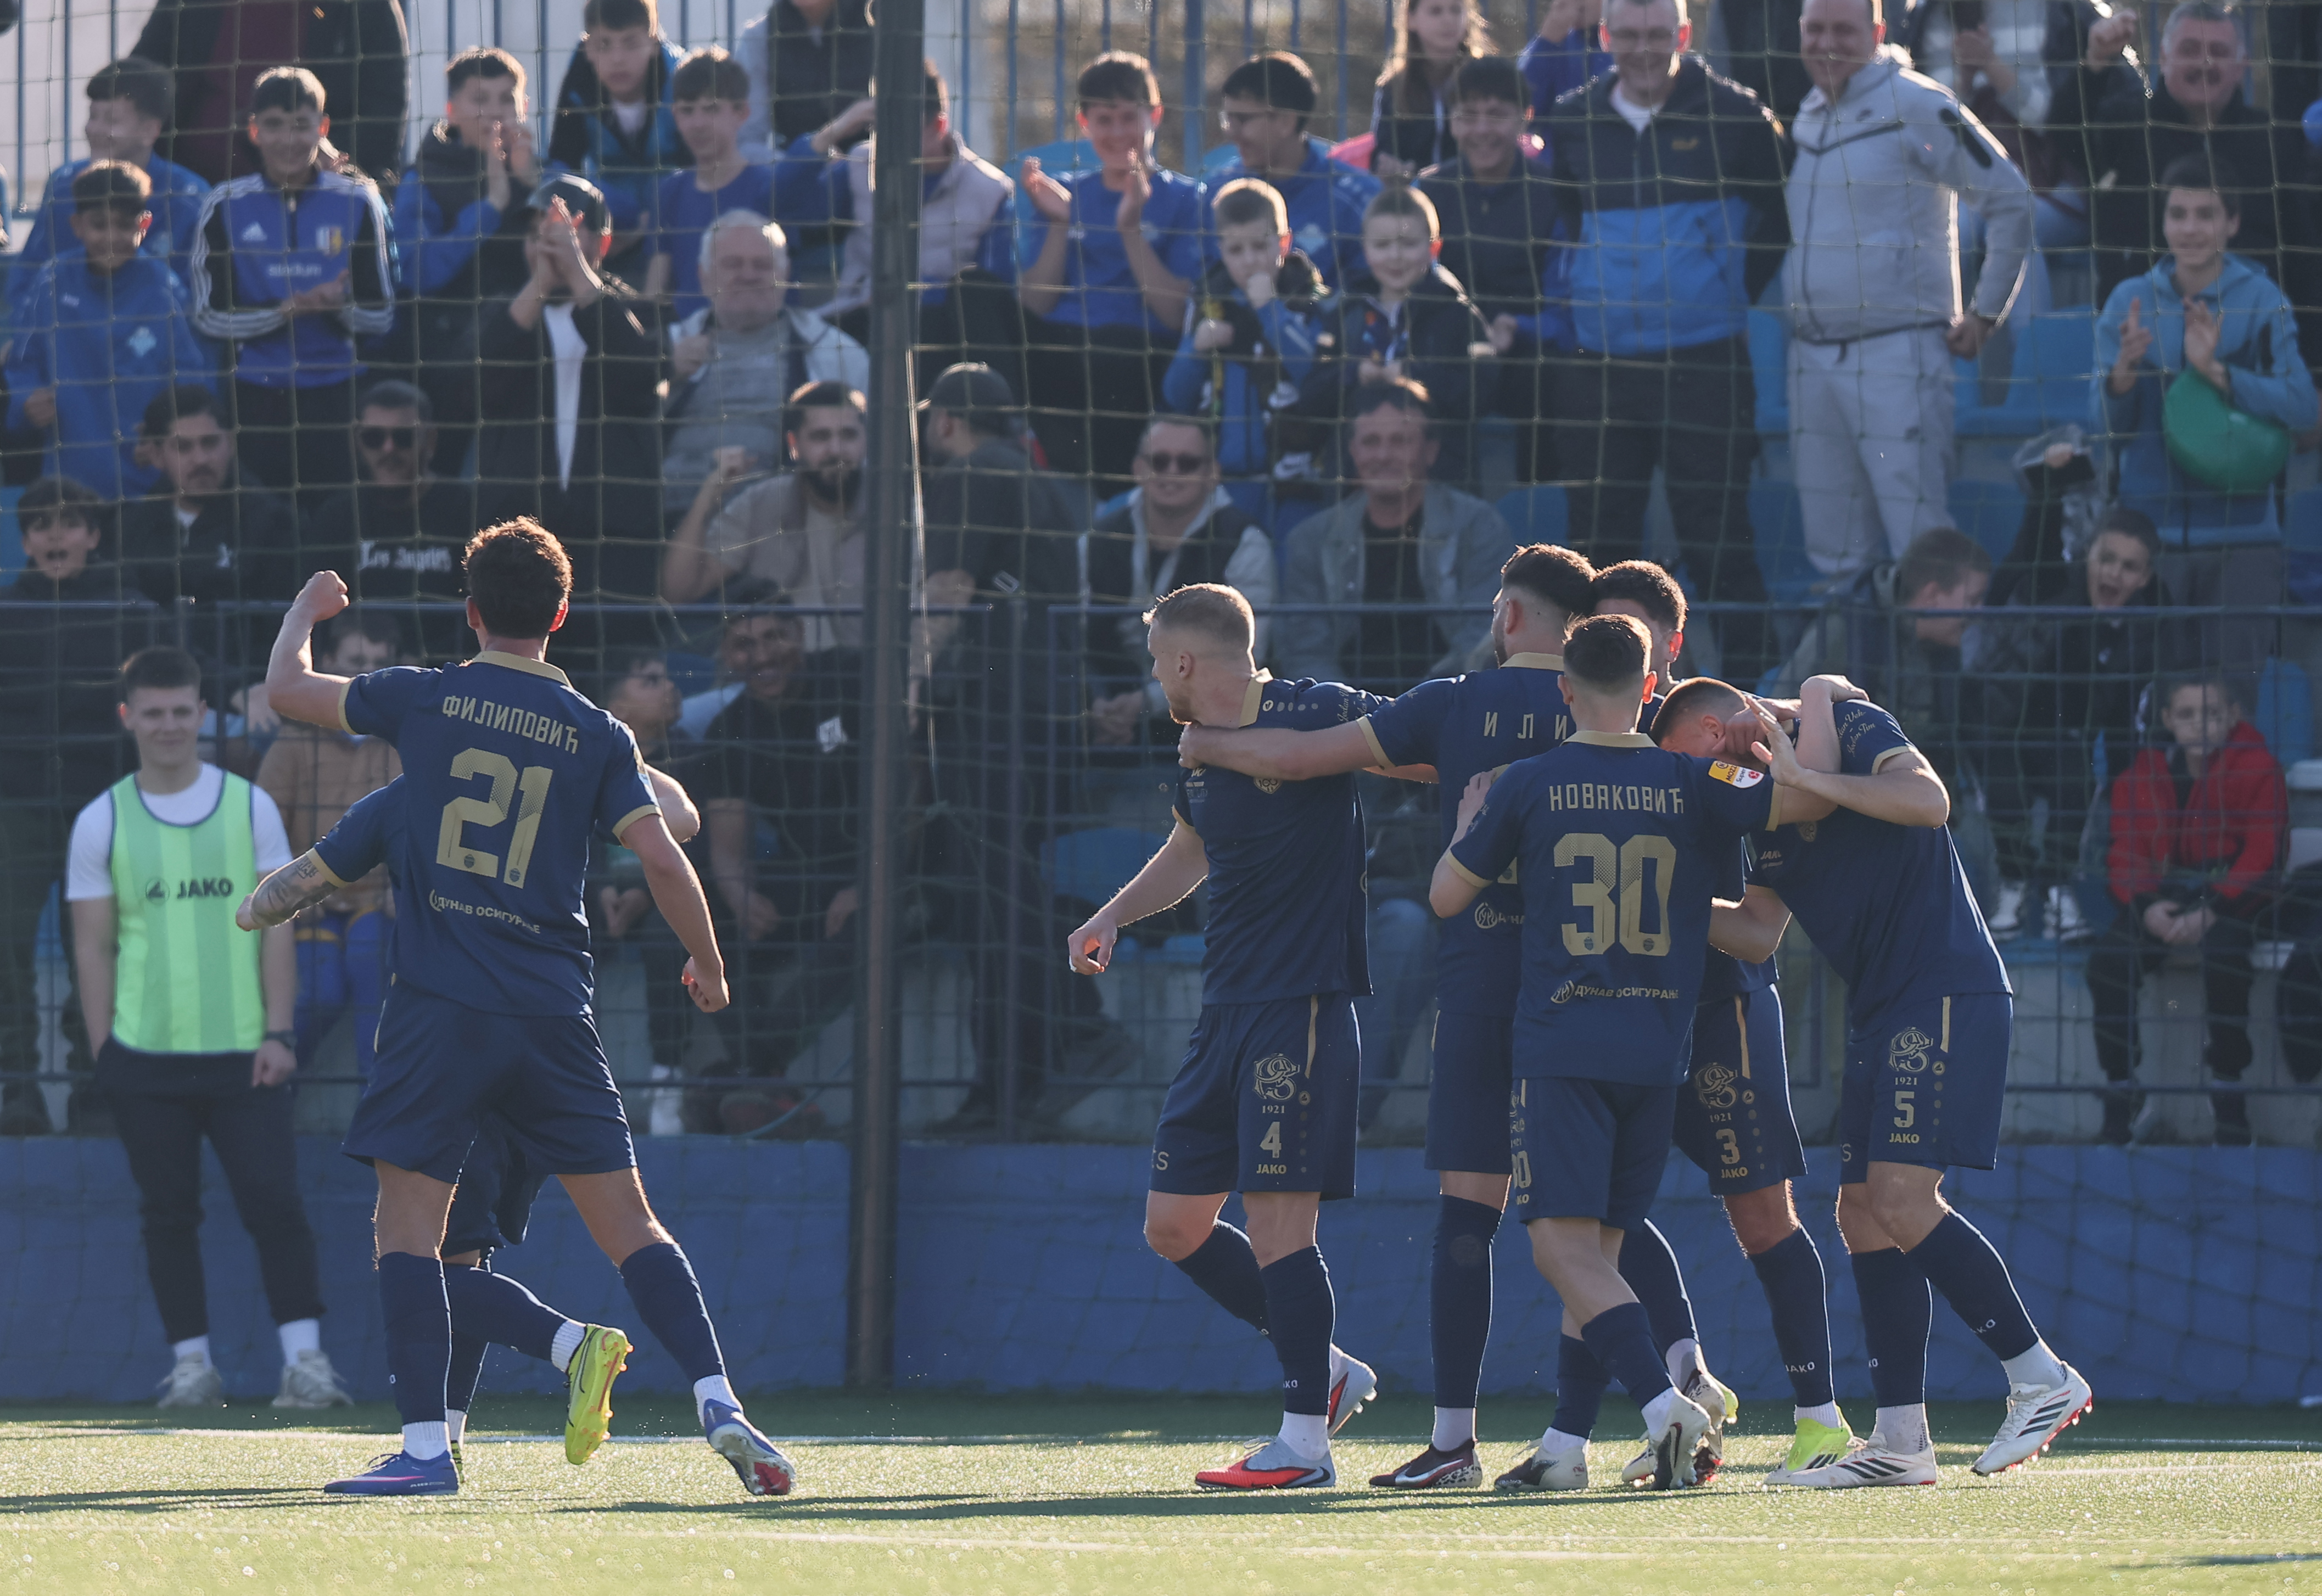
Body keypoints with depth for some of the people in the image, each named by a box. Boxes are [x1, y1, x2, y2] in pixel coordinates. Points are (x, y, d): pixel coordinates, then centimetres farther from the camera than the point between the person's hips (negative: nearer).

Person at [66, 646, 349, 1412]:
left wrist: (278, 1032, -4)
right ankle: (192, 1363, 10)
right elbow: (94, 946, 6)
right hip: (146, 1059, 1)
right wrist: (104, 1051, -1)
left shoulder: (249, 807, 6)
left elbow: (276, 927, 5)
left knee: (275, 1202, -9)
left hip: (241, 1054, -1)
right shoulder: (102, 822, 5)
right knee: (169, 1212, 3)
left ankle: (305, 1356, -8)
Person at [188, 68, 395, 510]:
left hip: (336, 394, 0)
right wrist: (287, 310, -16)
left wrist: (339, 305, -18)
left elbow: (381, 316, 4)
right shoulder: (226, 206, 1)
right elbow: (209, 315, -1)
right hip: (255, 398, 0)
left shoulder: (357, 203, 3)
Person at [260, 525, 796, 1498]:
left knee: (407, 1226, 1)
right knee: (629, 1226, 6)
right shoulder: (597, 735, 5)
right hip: (553, 1013, 2)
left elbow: (286, 690, 12)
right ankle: (719, 1407, -5)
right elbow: (662, 858, -2)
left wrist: (306, 610, 33)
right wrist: (708, 964, 14)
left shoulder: (425, 699, 1)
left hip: (440, 1006, -2)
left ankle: (424, 1446, -6)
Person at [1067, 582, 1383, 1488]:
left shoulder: (1317, 716, -11)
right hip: (1227, 1006, 9)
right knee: (1176, 1227, 9)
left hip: (1302, 1005, -9)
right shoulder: (1195, 753, 14)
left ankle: (1305, 1444, -7)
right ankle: (1324, 1370, 21)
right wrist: (1112, 917, 22)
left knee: (1277, 1221, -12)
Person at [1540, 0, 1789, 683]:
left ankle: (1751, 684, 1)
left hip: (1706, 363, -3)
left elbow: (1783, 217, 10)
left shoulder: (1733, 116, -2)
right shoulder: (1573, 123, 7)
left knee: (1718, 545, -4)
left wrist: (1737, 292, 6)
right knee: (1602, 542, 6)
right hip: (1597, 365, 3)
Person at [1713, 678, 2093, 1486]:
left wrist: (1813, 779, -20)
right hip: (1883, 1015, 10)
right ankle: (1901, 1440, 5)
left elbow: (1930, 801, -23)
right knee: (1865, 1216, 4)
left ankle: (2043, 1380, -10)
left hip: (1947, 993, -10)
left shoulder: (1854, 727, -7)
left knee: (1901, 1200, -17)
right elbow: (1758, 933, 14)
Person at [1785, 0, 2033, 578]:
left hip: (1898, 351, -7)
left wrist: (1985, 313, -5)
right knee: (1834, 549, 8)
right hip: (1811, 352, 7)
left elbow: (2010, 200, -6)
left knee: (1921, 544, -11)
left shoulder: (1916, 108, -7)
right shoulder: (1803, 117, 14)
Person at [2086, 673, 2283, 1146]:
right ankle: (2120, 1087, -11)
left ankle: (2227, 1082, -17)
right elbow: (2127, 854, 2)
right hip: (2162, 897, 3)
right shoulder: (2142, 776, 4)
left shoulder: (2257, 770, -6)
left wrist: (2210, 912, -25)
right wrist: (2147, 909, -20)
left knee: (2223, 955, -36)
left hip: (2231, 897, -3)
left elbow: (2261, 855, -12)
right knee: (2107, 960, -24)